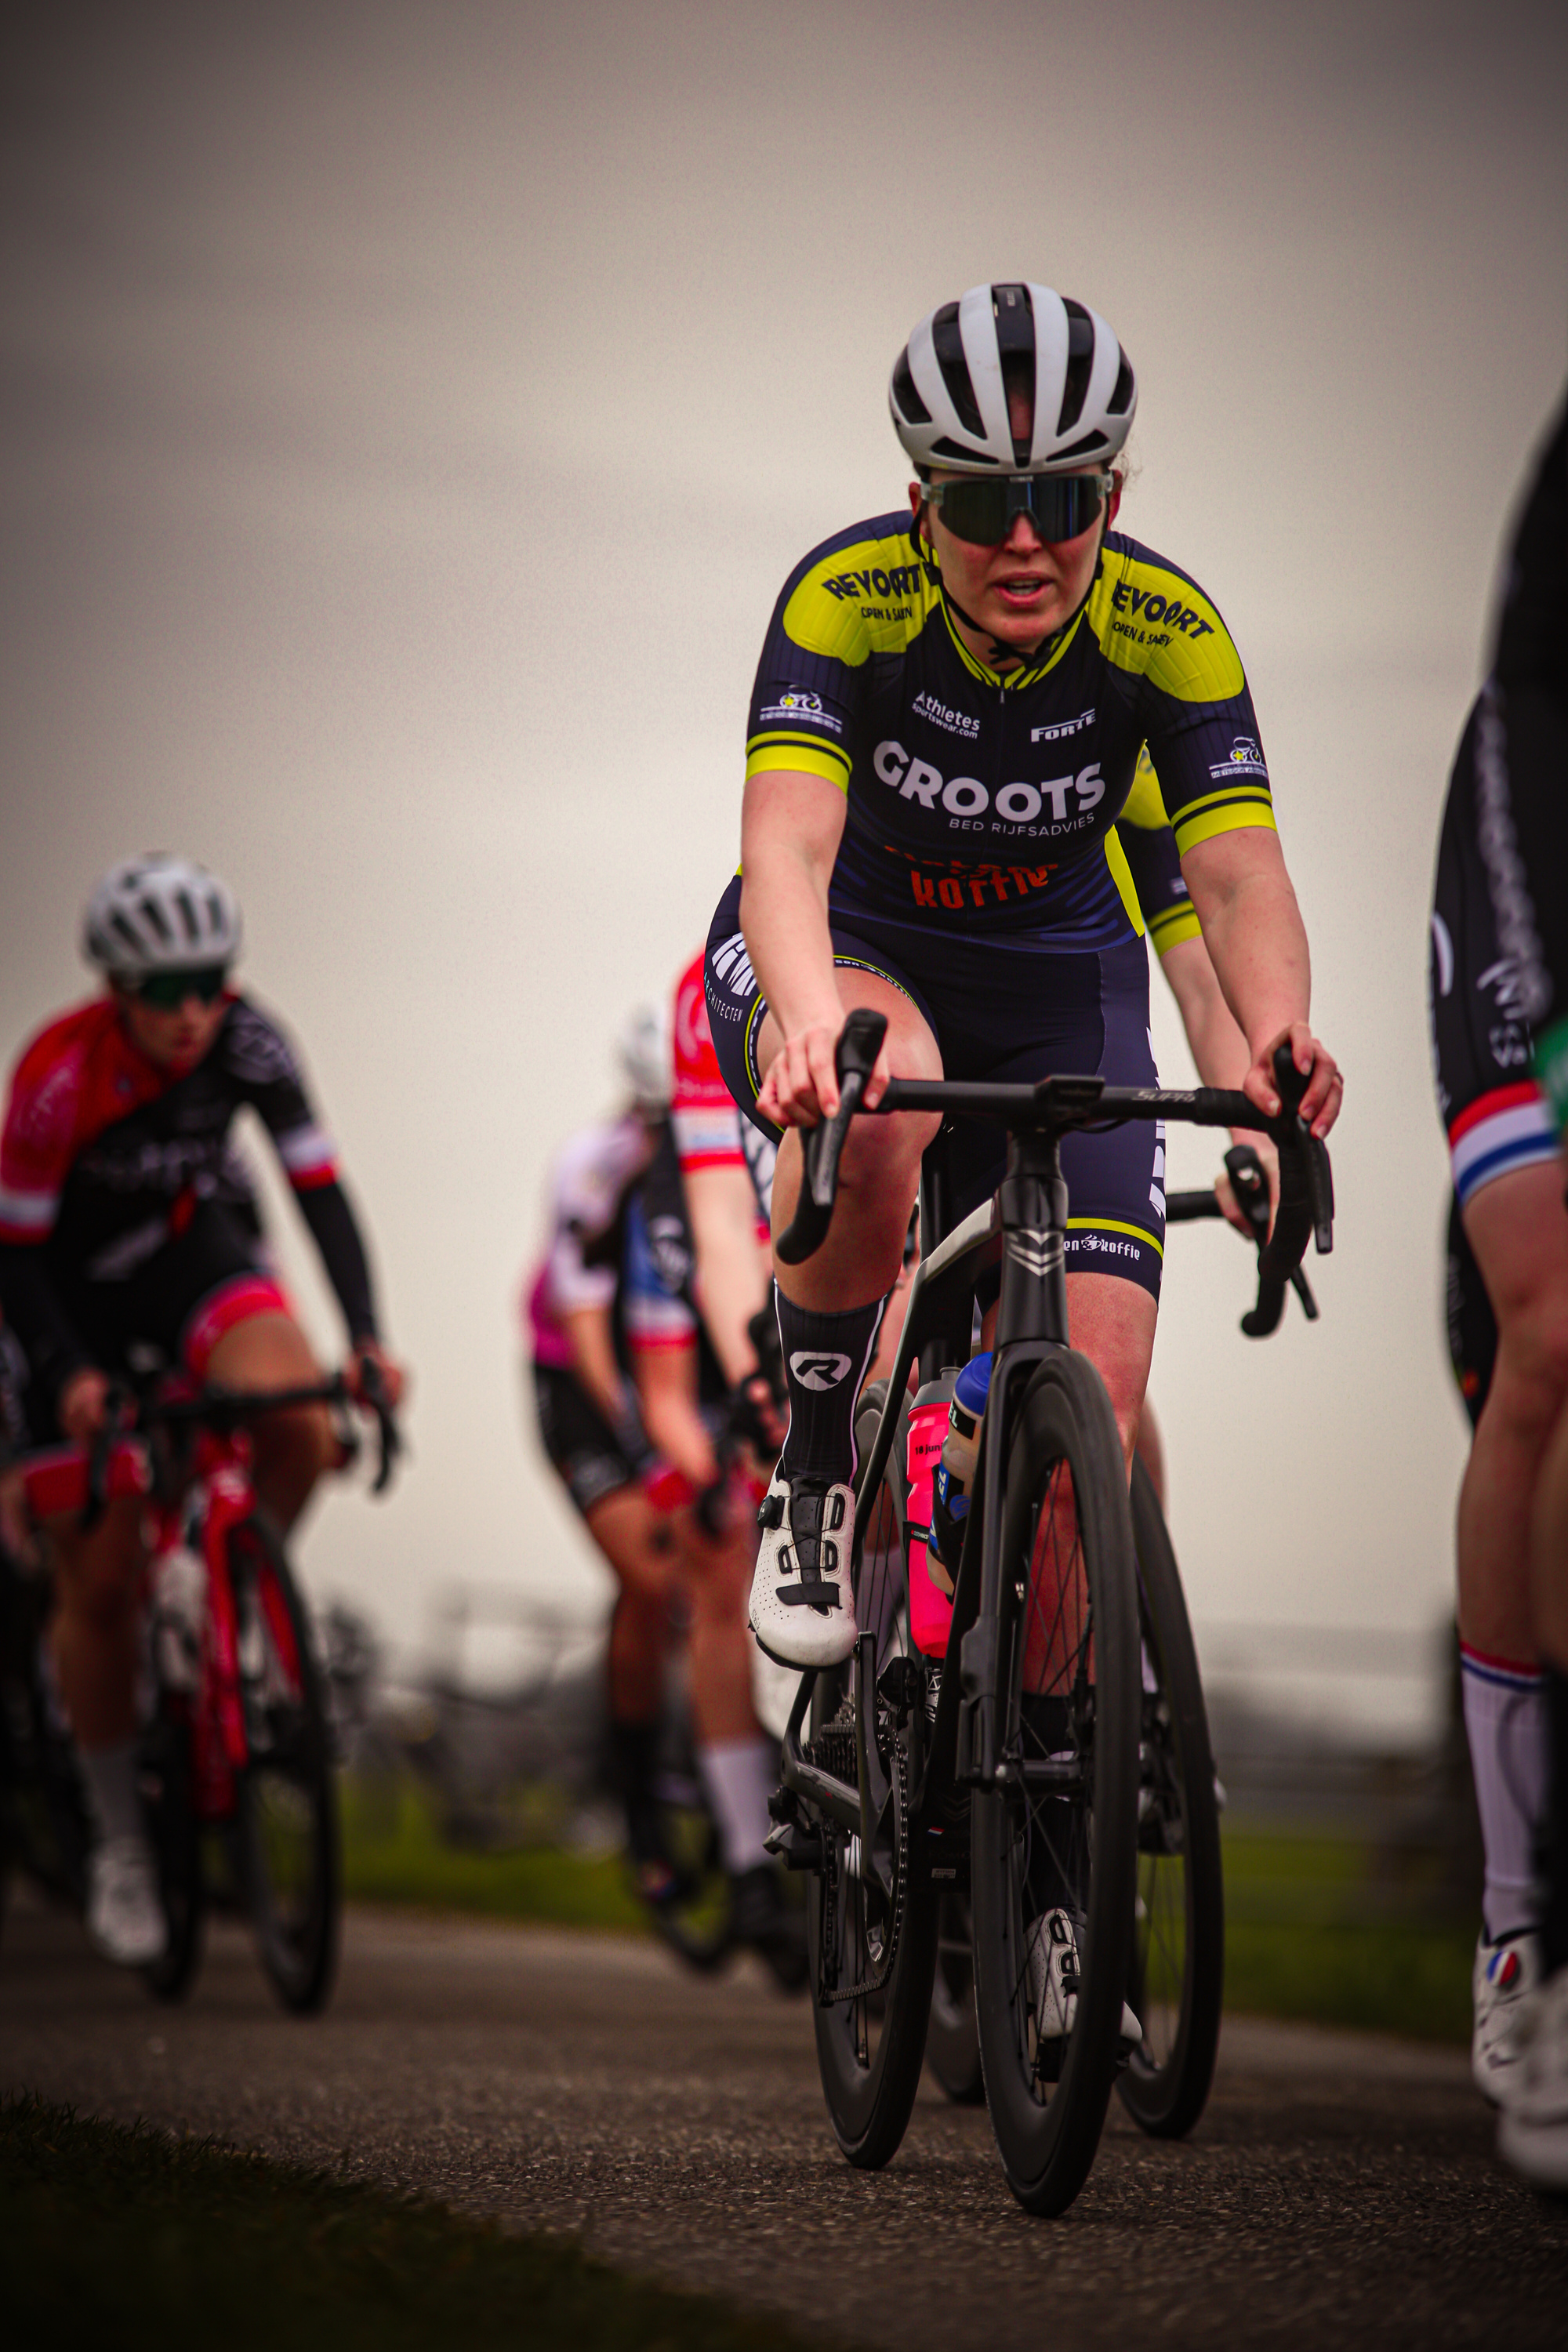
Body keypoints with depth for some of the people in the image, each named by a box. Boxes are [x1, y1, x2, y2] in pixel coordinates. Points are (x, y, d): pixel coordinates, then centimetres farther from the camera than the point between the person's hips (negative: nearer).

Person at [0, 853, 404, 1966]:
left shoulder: (246, 1039, -20)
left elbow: (318, 1184, -17)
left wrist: (367, 1334, -27)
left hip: (198, 1249, 2)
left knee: (302, 1426, -31)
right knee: (99, 1586, -4)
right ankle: (121, 1844, 11)